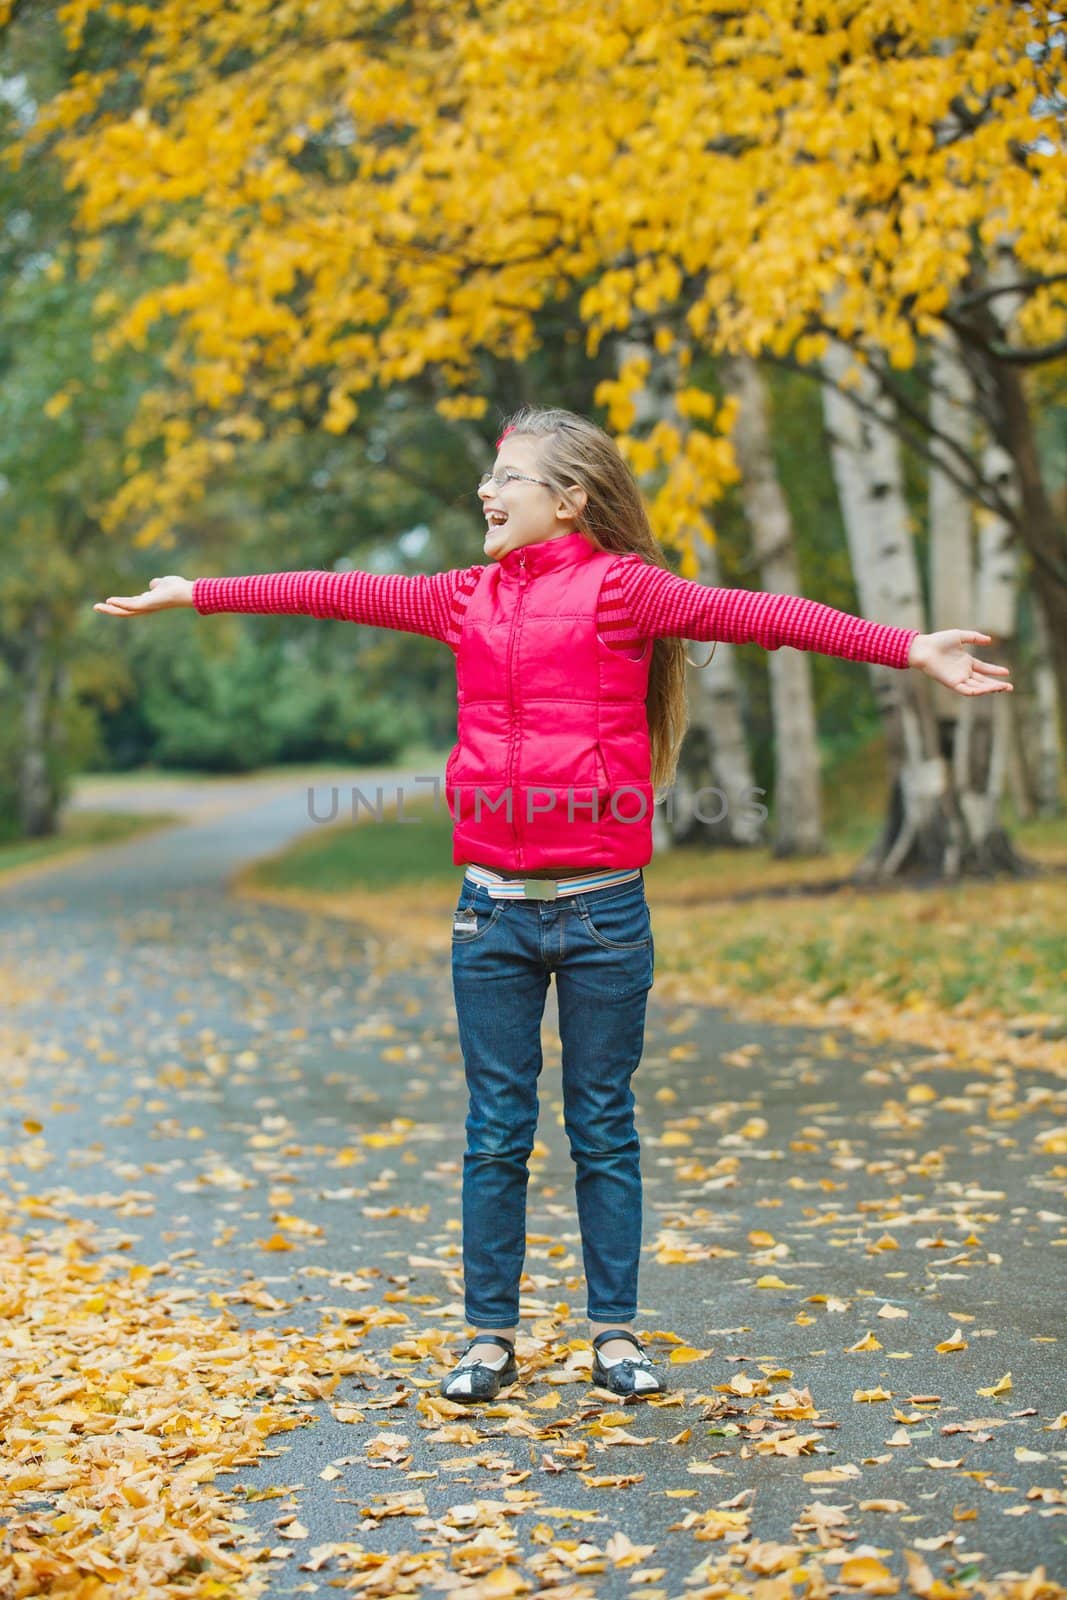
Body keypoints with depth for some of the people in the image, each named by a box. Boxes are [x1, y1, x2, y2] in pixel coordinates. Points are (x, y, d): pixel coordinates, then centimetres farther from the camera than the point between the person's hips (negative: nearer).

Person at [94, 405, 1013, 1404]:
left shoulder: (623, 588, -3)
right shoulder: (468, 598, 11)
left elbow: (751, 614, -12)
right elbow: (341, 594, 18)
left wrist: (910, 647, -20)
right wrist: (196, 594, 24)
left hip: (603, 908, -3)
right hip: (493, 909, 4)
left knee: (603, 1129, 7)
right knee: (495, 1132, 8)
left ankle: (615, 1332, 19)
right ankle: (490, 1336, 19)